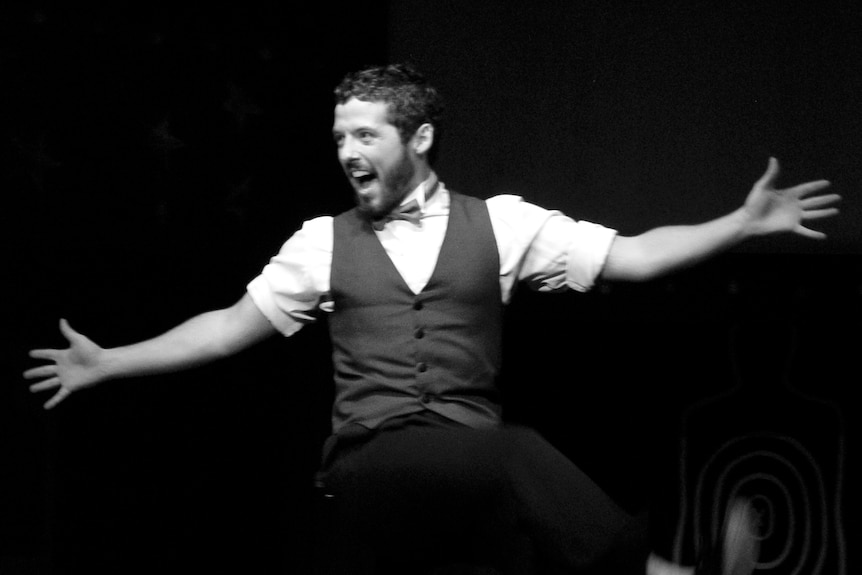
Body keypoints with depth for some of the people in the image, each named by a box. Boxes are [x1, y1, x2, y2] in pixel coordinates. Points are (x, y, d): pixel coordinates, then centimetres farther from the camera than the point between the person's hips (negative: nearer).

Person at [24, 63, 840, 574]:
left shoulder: (500, 224, 10)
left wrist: (745, 224, -3)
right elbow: (232, 326, 17)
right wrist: (107, 364, 13)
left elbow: (631, 257, 7)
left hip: (471, 470, -1)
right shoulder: (324, 242, 13)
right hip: (368, 470, 1)